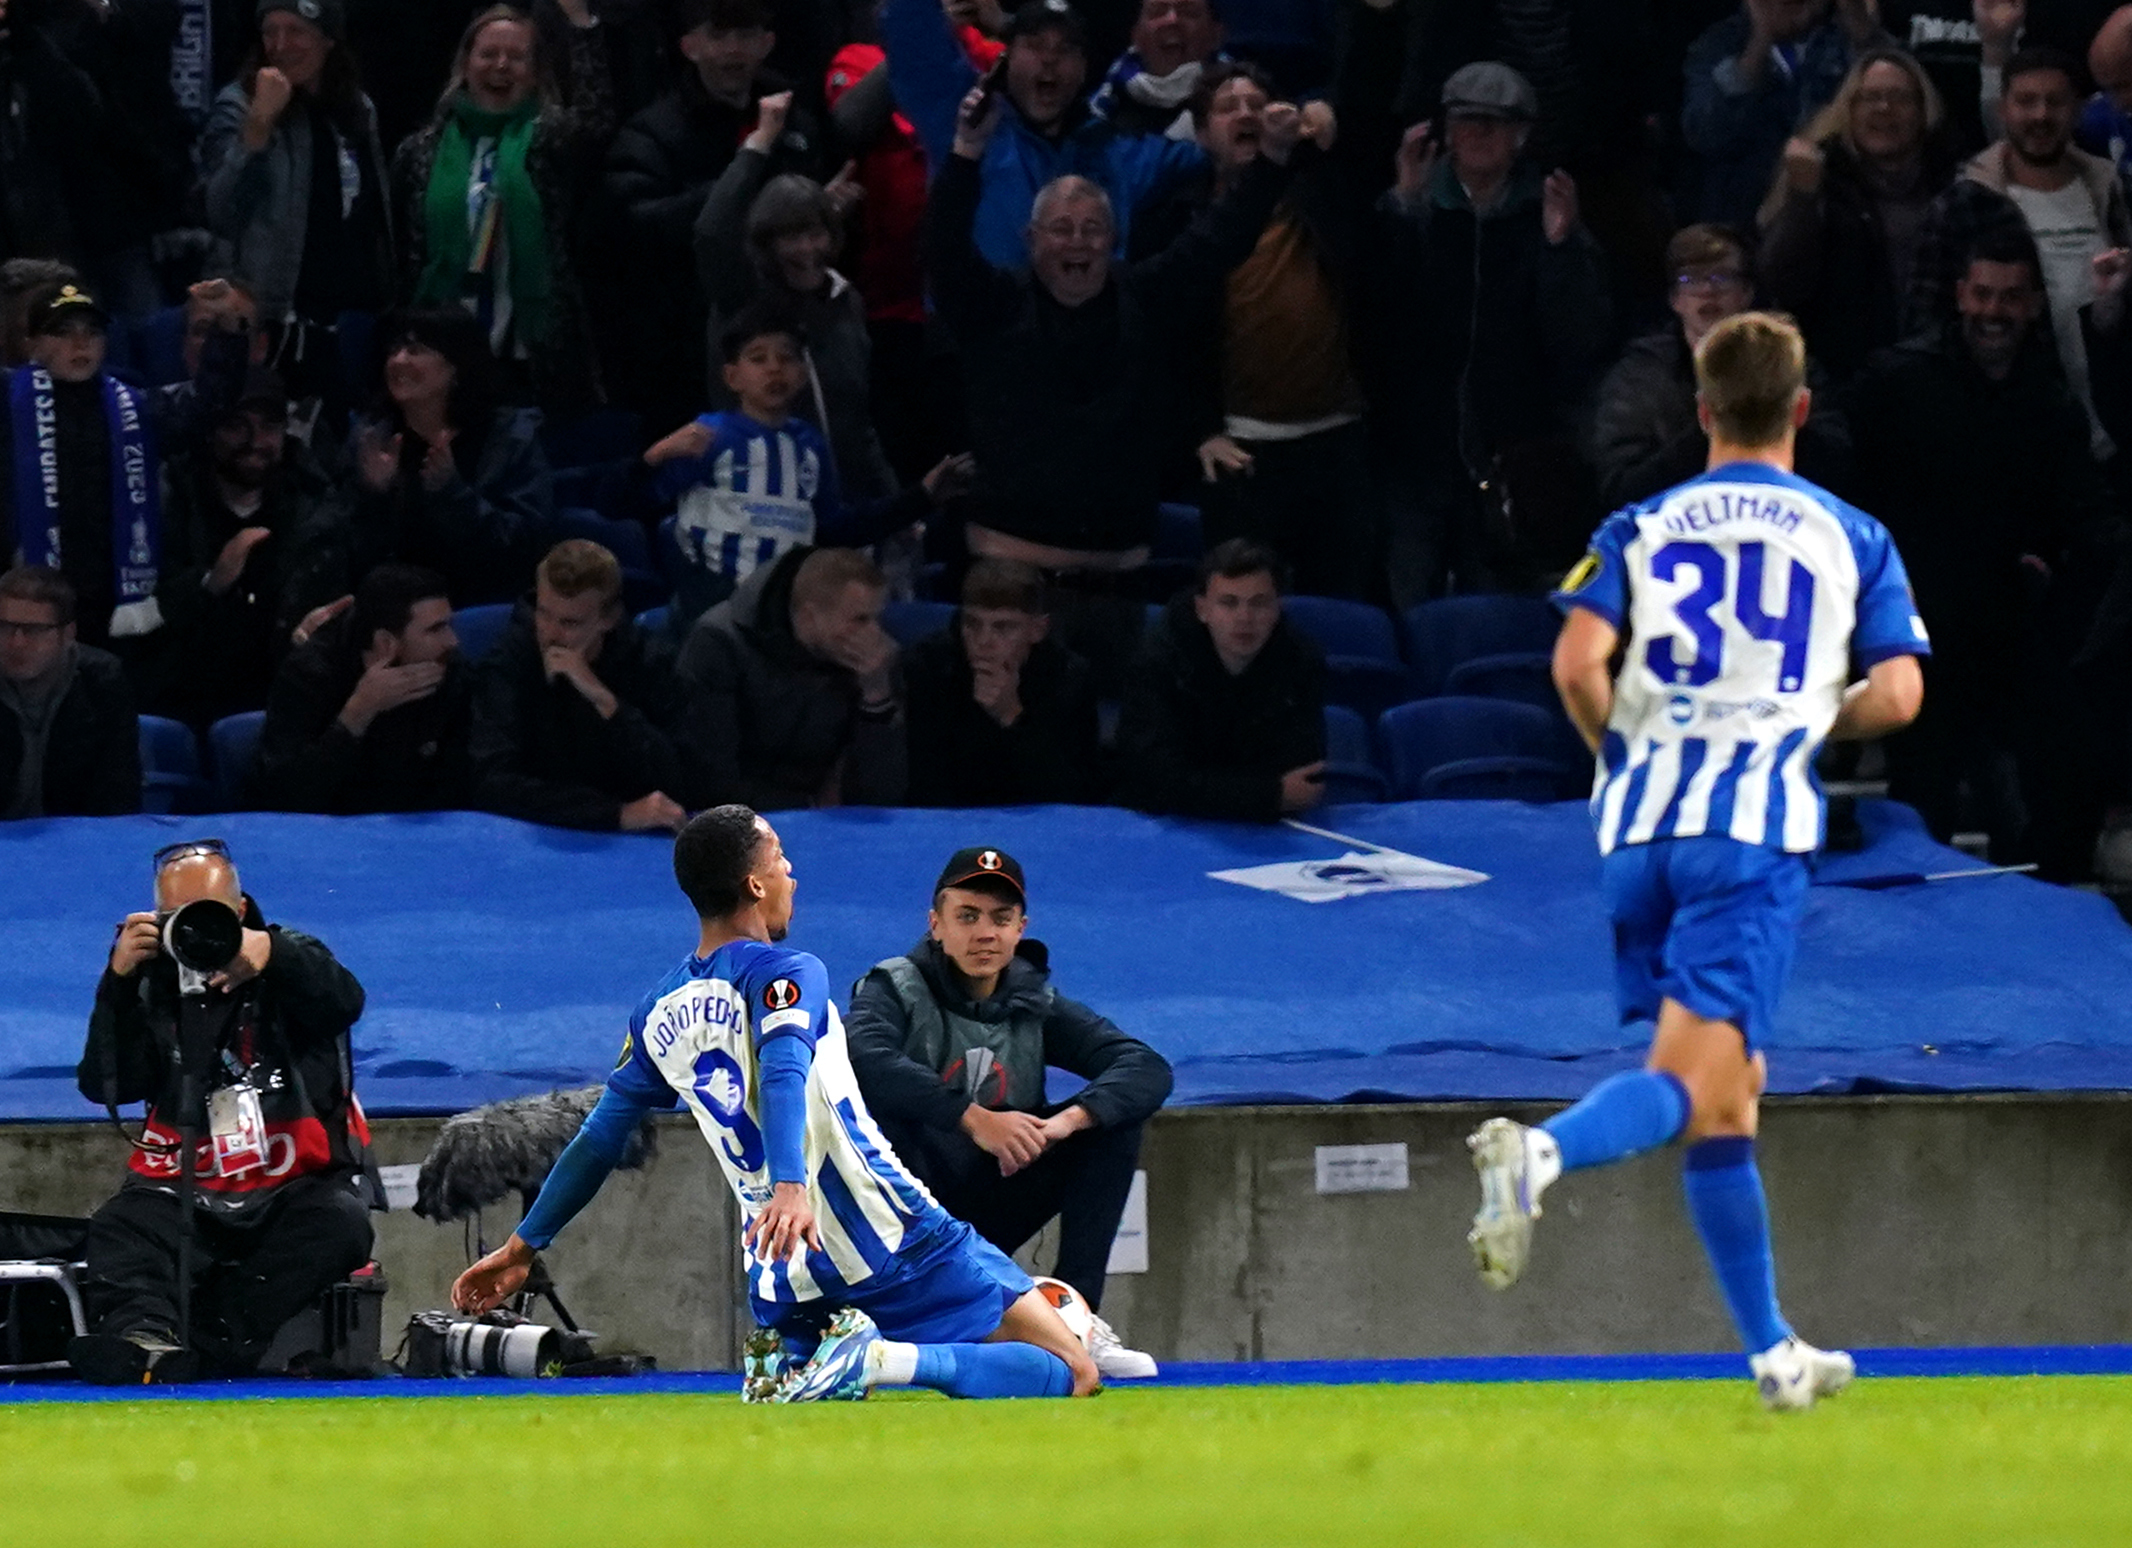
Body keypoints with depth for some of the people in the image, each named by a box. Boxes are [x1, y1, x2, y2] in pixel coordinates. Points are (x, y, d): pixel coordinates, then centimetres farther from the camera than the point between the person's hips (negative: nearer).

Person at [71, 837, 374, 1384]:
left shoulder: (292, 964, 2)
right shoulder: (151, 986, 5)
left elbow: (345, 1003, -21)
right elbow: (105, 1085, -5)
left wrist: (270, 954, -40)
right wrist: (118, 979, -17)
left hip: (298, 1185, -1)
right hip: (191, 1193, 1)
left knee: (339, 1225, -32)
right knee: (119, 1227, -26)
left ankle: (207, 1348, -43)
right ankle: (142, 1334, -56)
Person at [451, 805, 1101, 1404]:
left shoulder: (658, 1015, 12)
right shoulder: (785, 973, -6)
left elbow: (600, 1138, 19)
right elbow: (783, 1075, -25)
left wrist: (523, 1246, 30)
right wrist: (791, 1187, -40)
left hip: (786, 1277, 6)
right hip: (895, 1241, -6)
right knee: (1071, 1374, -6)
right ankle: (880, 1361, -26)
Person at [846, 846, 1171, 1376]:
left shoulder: (1035, 1007, 5)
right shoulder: (896, 989, -7)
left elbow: (1149, 1069, -7)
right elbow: (863, 1058, -31)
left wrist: (1067, 1120, -27)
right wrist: (973, 1118, -38)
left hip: (987, 1221, 4)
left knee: (1112, 1117, -8)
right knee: (873, 1109, -33)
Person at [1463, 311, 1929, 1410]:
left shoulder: (1642, 528, 10)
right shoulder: (1850, 537, 8)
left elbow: (1577, 662, -5)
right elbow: (1898, 693, 0)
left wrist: (1619, 747, 13)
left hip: (1638, 826, 3)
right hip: (1755, 825, -3)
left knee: (1727, 1100, 13)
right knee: (1692, 1087, -12)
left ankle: (1772, 1351, 17)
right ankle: (1542, 1151, -43)